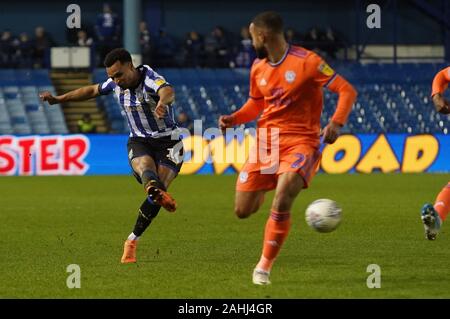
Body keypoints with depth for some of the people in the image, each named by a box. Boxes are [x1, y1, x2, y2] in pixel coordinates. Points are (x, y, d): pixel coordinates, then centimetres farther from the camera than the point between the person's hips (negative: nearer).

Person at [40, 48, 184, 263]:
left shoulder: (149, 78, -21)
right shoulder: (116, 84, 0)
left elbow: (168, 91, -46)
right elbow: (92, 91, 22)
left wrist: (162, 102, -71)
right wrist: (59, 99, 25)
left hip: (167, 142, -4)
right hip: (139, 142, 4)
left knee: (156, 190, -19)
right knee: (146, 167, -32)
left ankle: (132, 241, -2)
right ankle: (157, 191, -70)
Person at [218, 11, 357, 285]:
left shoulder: (306, 62, -12)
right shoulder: (258, 68, 7)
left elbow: (347, 91, -12)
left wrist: (337, 123, -28)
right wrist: (233, 119, 4)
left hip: (301, 142, -6)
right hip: (266, 142, 6)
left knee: (282, 202, -26)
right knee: (243, 211, 0)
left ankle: (265, 265, -10)